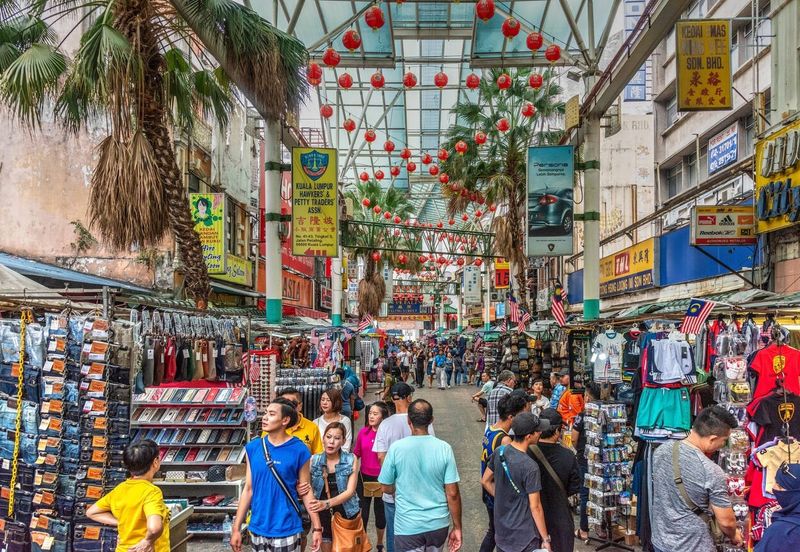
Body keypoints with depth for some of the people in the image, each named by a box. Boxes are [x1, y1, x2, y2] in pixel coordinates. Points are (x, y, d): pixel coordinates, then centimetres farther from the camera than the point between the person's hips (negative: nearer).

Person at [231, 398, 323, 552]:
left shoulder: (299, 450, -9)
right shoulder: (252, 448, 0)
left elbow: (306, 491, -3)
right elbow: (248, 489, 4)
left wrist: (317, 528, -3)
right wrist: (236, 528, 3)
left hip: (287, 530, -3)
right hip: (258, 529, 3)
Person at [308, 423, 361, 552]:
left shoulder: (351, 459, -8)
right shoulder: (314, 460, -3)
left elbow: (350, 491, -15)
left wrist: (327, 503, -28)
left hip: (347, 514, -1)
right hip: (323, 516, 1)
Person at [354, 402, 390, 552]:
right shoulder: (363, 432, -3)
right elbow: (356, 453, 7)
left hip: (381, 478, -2)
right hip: (365, 477, 2)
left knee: (380, 511, 14)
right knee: (362, 511, 5)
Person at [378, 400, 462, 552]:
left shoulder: (396, 448, -13)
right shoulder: (444, 448, -10)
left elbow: (387, 488, -1)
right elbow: (452, 493, -9)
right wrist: (457, 528, 2)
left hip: (407, 527, -2)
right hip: (438, 524, 3)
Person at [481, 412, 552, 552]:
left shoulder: (499, 452, -7)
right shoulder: (530, 467, -27)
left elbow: (485, 481, 6)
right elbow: (535, 507, -21)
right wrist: (546, 539, -11)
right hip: (524, 535, -6)